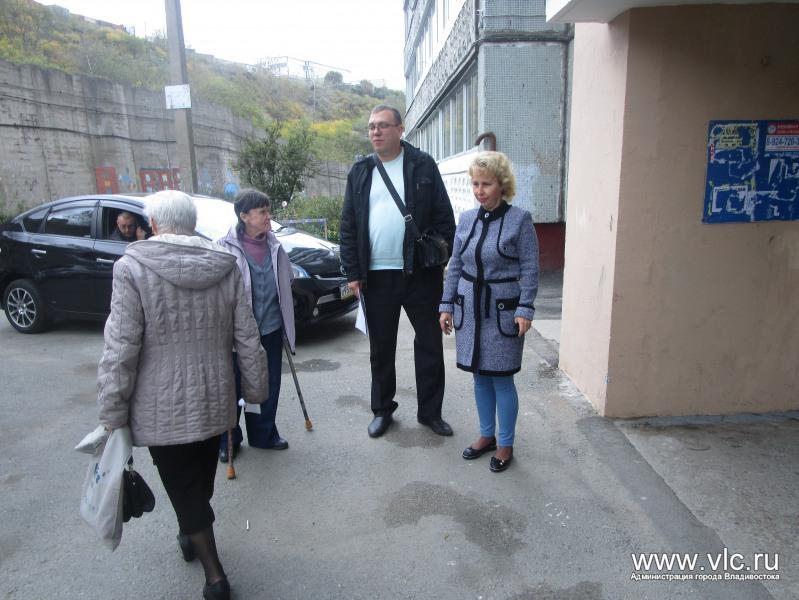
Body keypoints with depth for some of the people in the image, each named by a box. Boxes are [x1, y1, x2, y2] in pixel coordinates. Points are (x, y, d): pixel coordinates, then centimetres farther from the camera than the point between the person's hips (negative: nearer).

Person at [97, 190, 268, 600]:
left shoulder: (133, 267, -15)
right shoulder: (226, 267, -4)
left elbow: (120, 351, -16)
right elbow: (247, 340, -2)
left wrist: (112, 414, -6)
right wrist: (256, 388, 10)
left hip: (162, 409, -4)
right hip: (215, 400, 4)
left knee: (183, 489, 12)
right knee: (201, 481, 25)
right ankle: (191, 536, 49)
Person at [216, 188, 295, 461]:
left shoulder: (274, 245, 5)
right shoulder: (225, 247, -11)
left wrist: (285, 323, 17)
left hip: (271, 328, 5)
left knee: (269, 385, 14)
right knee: (234, 386, 8)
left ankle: (264, 434, 32)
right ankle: (228, 439, 27)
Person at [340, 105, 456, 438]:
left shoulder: (423, 166, 1)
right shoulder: (360, 172, 8)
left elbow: (444, 216, 0)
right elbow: (348, 227, 6)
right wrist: (352, 272, 1)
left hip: (420, 273, -2)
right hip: (375, 276, 2)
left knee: (430, 345, 8)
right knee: (381, 348, 13)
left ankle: (430, 411, 25)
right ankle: (382, 410, 30)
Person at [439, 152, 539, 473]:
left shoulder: (520, 219, -7)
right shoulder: (466, 219, 6)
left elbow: (530, 269, -7)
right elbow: (455, 265, 10)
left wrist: (525, 309, -14)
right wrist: (447, 305, 7)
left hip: (502, 310, -4)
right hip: (469, 308, 5)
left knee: (501, 379, 3)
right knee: (480, 376, 14)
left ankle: (505, 444, 21)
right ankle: (487, 435, 31)